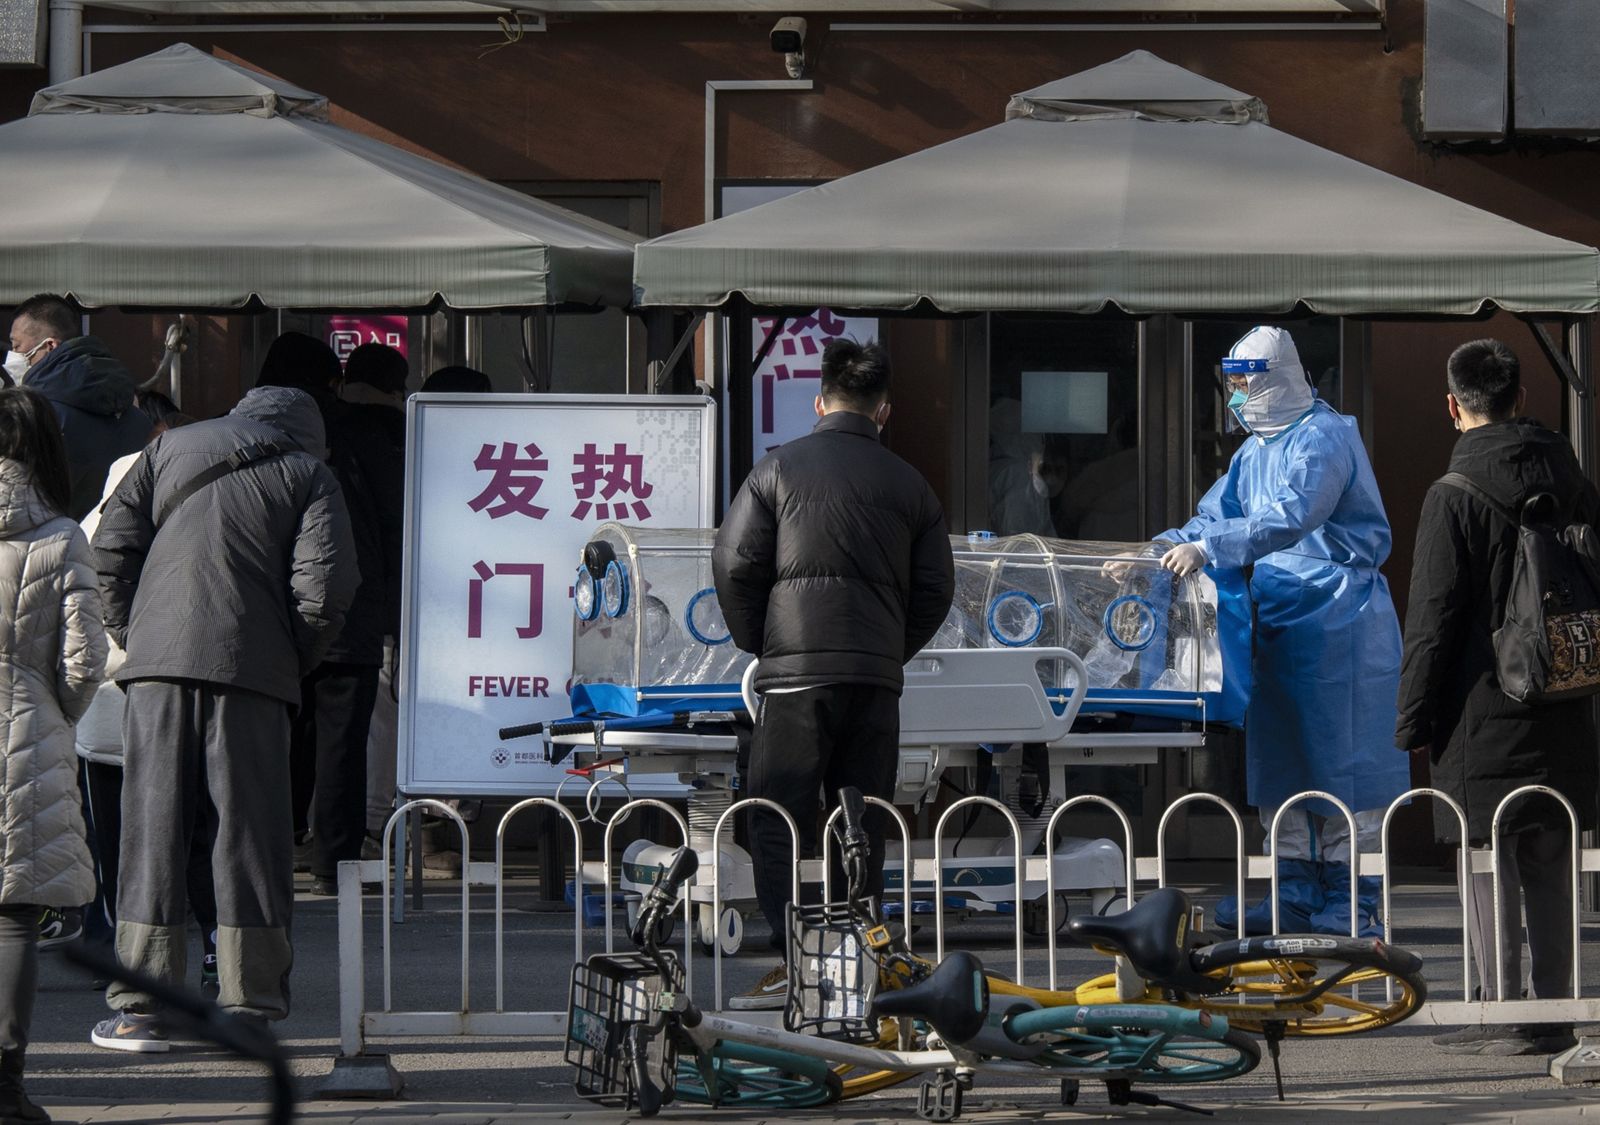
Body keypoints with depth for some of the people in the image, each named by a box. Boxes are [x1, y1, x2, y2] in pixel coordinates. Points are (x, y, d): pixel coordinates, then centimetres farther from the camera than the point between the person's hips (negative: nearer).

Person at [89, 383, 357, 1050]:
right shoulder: (308, 475, 10)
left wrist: (131, 634, 14)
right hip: (251, 669, -2)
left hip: (158, 663, 2)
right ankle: (249, 1007, 4)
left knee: (151, 828, 4)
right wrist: (295, 663, 9)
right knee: (249, 835, 4)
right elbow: (325, 583, -4)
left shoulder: (169, 449, 18)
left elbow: (111, 547, 8)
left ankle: (139, 1007, 1)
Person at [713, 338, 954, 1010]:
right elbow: (936, 588, 11)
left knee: (778, 819, -2)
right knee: (862, 826, 10)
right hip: (879, 676, 4)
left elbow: (733, 563, -2)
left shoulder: (780, 467, 1)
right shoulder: (909, 484, 10)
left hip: (797, 670, -3)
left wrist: (759, 644, 11)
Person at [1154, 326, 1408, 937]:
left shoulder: (1324, 437, -13)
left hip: (1338, 619, -9)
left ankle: (1350, 900, -3)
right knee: (1280, 760, 9)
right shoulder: (1255, 450, 17)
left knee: (1340, 755, -6)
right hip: (1279, 620, 9)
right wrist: (1162, 548, 0)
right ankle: (1297, 894, 14)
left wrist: (1210, 549, -33)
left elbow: (1291, 516, -26)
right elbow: (1214, 517, 18)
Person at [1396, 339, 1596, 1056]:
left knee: (1489, 862, -1)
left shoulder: (1454, 497, -12)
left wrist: (1416, 722, -6)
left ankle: (1506, 1016, -2)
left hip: (1484, 712, -6)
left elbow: (1432, 619, -12)